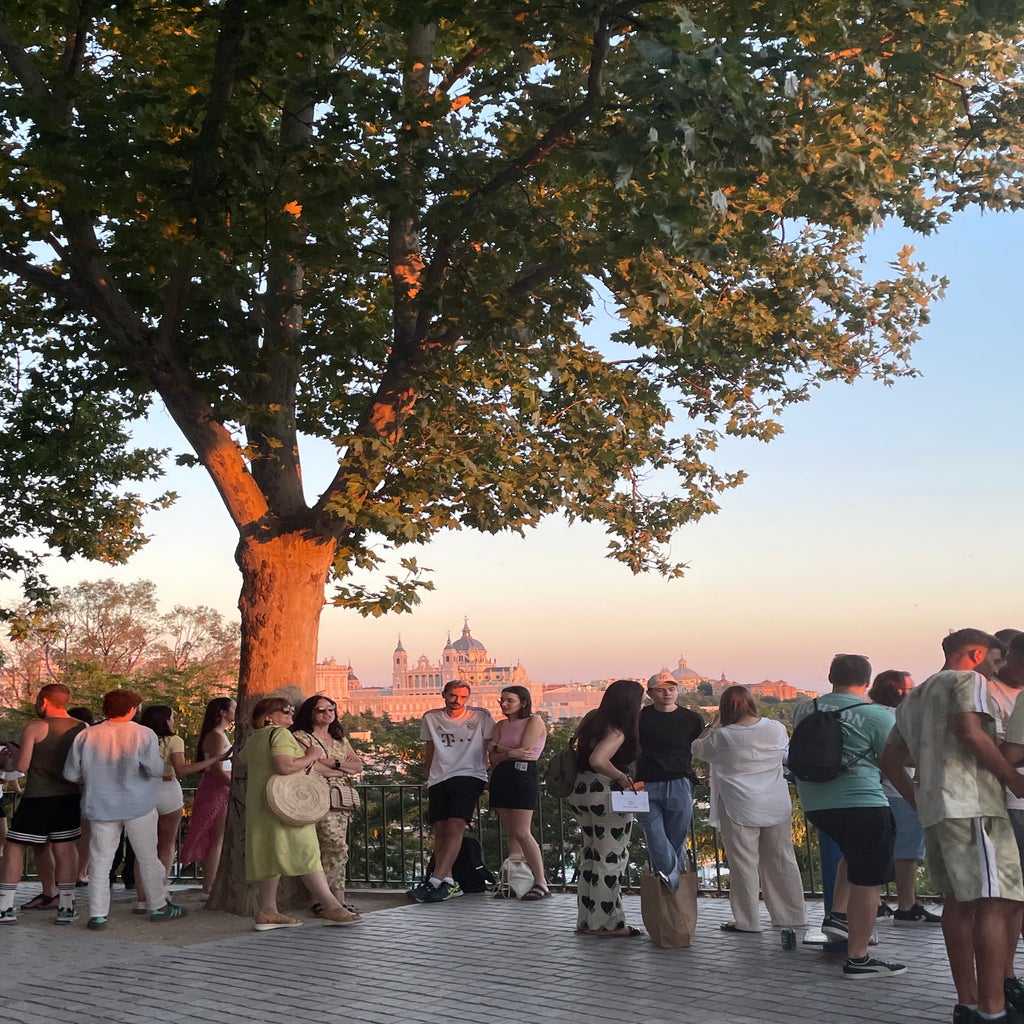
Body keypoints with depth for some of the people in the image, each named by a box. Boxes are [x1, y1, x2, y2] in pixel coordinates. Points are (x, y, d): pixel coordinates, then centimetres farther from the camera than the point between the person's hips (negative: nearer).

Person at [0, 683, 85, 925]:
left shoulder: (34, 728, -10)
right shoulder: (82, 729, 2)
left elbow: (21, 766, -11)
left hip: (37, 797, -4)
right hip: (69, 796, 4)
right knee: (65, 848, 8)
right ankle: (66, 907, 9)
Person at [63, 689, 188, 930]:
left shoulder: (86, 736, -2)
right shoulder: (143, 734, -10)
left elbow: (70, 773, 1)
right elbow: (155, 769, -18)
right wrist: (158, 759, 4)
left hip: (100, 807, 2)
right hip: (138, 806, -2)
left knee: (100, 861, 8)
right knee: (148, 858, 11)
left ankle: (97, 915, 5)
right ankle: (159, 906, 20)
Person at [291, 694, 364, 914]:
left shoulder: (340, 740, 23)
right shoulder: (301, 737, 2)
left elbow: (359, 766, 13)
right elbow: (310, 766, -12)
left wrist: (334, 763, -4)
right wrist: (344, 771, -2)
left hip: (343, 801, 6)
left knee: (329, 851, 3)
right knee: (338, 848, -15)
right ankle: (338, 900, -8)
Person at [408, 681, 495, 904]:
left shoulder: (481, 717, 6)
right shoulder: (431, 718, 13)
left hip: (469, 777, -4)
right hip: (439, 779, 4)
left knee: (455, 828, -18)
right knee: (440, 831, -4)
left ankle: (435, 881, -26)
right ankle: (449, 883, -5)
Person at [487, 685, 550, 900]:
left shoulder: (534, 721, -1)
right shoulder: (501, 725, 16)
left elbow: (525, 751, -12)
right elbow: (492, 758, 6)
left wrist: (498, 748, 1)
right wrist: (511, 753, -14)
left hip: (523, 775, -7)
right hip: (501, 777, 7)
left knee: (522, 832, -13)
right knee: (510, 832, 6)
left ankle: (541, 884, -10)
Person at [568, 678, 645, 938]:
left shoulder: (594, 719, 8)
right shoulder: (617, 732, -19)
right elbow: (597, 760, -34)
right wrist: (622, 777, -21)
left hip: (581, 793, 9)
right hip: (607, 796, -9)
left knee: (590, 855, 17)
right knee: (610, 859, 0)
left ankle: (587, 920, 24)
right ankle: (609, 924, 7)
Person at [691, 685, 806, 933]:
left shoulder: (722, 736, -12)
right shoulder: (777, 729, -2)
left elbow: (697, 749, 4)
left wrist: (715, 724, 11)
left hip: (739, 808, -4)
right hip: (777, 807, 4)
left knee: (744, 864, 3)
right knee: (782, 861, 13)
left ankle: (747, 921, 7)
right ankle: (792, 915, 21)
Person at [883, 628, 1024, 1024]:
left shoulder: (911, 699, 26)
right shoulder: (968, 680, 0)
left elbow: (890, 760, 25)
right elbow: (970, 731, -17)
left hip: (933, 809, 9)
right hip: (970, 802, -9)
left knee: (959, 902, 11)